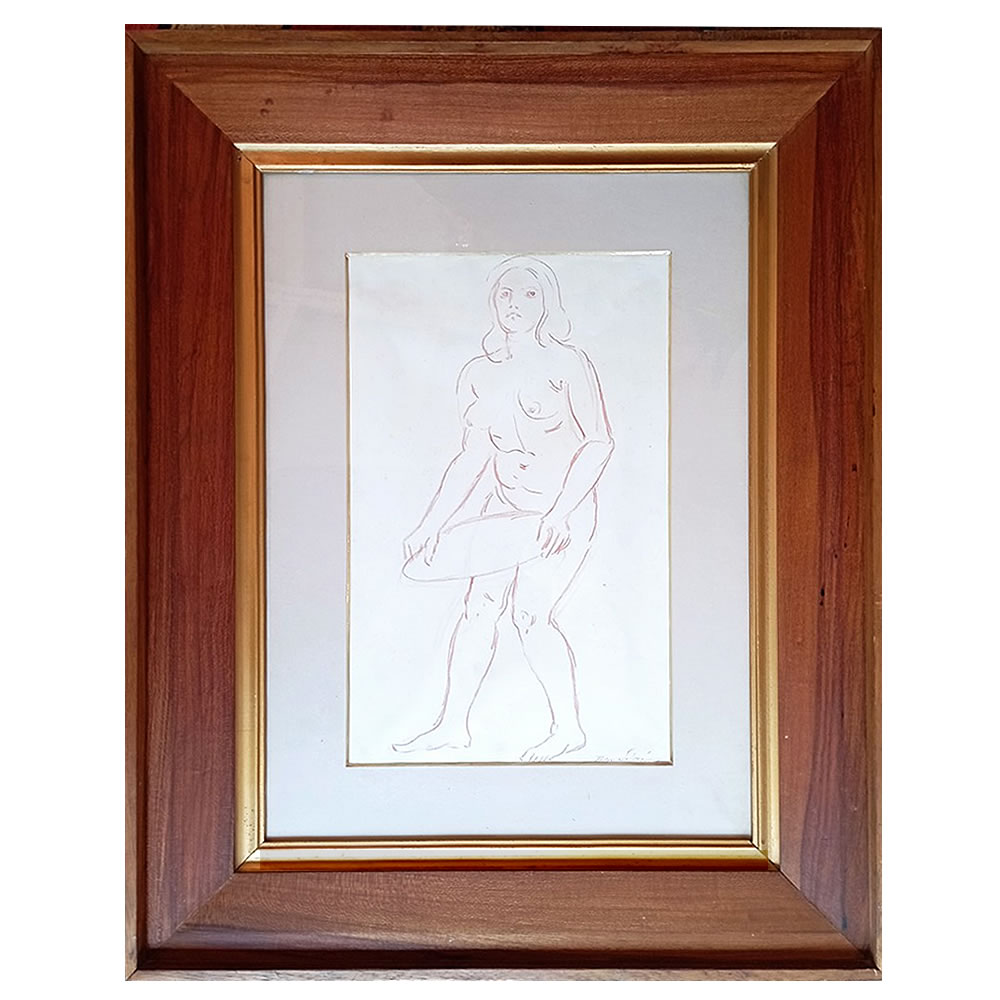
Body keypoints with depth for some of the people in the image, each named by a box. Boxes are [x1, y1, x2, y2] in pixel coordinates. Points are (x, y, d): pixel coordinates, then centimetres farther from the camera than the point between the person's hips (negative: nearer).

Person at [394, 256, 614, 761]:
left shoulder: (567, 363, -9)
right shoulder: (478, 373, 5)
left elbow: (599, 442, -12)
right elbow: (473, 456, 8)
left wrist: (561, 511, -21)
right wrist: (432, 524, 5)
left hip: (565, 509, -5)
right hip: (504, 505, 5)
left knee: (529, 611, -13)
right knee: (478, 605, -1)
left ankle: (569, 727, 5)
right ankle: (452, 725, 13)